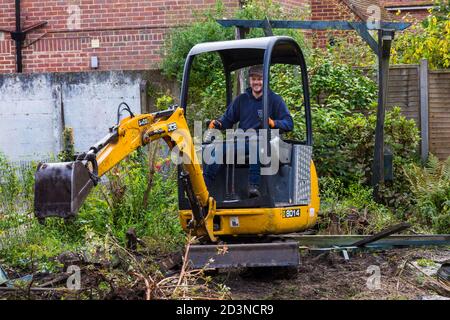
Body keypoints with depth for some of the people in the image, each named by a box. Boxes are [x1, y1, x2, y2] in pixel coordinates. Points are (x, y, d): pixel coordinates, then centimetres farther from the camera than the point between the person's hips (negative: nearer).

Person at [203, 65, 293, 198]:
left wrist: (274, 123, -27)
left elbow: (289, 123, -5)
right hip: (241, 141, 4)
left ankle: (253, 186, -50)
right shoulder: (241, 99, 17)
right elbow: (228, 119, 18)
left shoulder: (275, 100, 4)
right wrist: (217, 123, -6)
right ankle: (204, 185, -30)